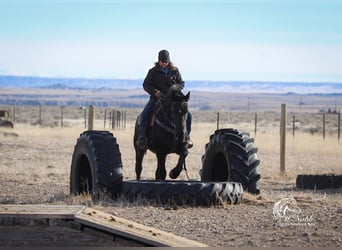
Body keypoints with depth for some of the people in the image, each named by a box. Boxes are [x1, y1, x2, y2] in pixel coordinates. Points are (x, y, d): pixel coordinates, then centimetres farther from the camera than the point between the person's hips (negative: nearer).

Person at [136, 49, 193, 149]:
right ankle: (141, 137, -23)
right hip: (156, 98, -1)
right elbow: (146, 84, 1)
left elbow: (181, 83, 13)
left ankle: (186, 136, 3)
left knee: (187, 115, -13)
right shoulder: (153, 71, 3)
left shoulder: (175, 71, 8)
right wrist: (155, 92, -16)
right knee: (145, 114, -26)